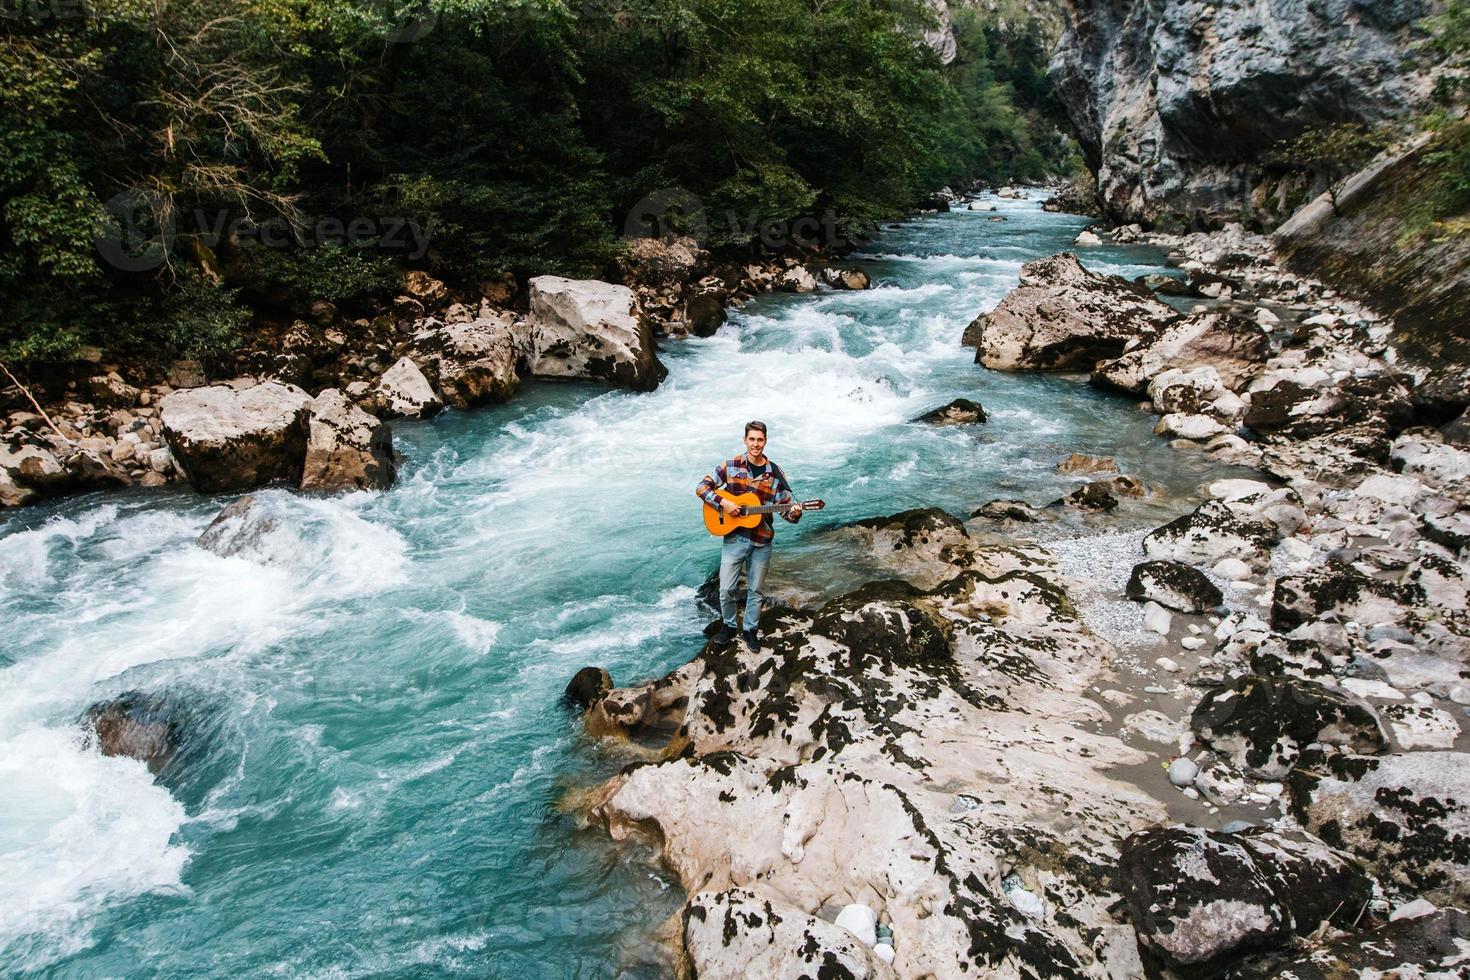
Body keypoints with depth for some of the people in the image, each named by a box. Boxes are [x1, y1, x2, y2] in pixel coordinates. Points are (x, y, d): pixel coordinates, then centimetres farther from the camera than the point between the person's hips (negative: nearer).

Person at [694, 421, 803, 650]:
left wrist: (794, 513, -24)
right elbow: (702, 487, -3)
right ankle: (728, 625, 27)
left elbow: (786, 505, -1)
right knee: (726, 588, 3)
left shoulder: (775, 473, -2)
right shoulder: (731, 466, -4)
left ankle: (750, 630, 31)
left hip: (762, 541, 1)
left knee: (755, 590, 13)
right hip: (734, 538, -1)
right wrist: (723, 502, -17)